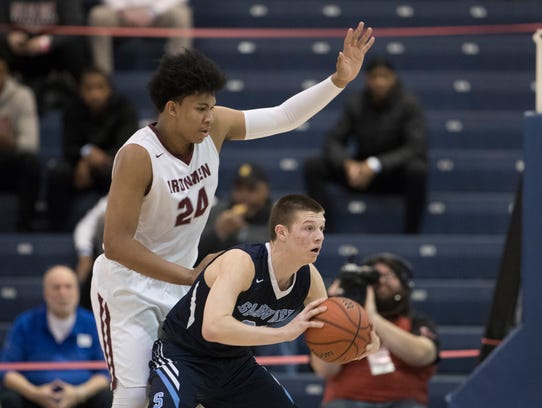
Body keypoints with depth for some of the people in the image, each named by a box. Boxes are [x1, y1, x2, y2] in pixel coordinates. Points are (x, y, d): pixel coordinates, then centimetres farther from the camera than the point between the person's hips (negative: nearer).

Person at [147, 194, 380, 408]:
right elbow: (213, 328, -45)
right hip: (182, 356, -8)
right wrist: (285, 332, -49)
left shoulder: (309, 278, -9)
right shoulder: (241, 261, -30)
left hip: (236, 362, 8)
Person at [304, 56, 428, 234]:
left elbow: (417, 148, -20)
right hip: (362, 171, 4)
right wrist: (347, 164, -26)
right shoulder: (356, 103, -3)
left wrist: (375, 165, -31)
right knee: (312, 165, -17)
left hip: (396, 174, -4)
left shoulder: (408, 104, -12)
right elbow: (332, 141, -3)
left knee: (417, 169, -38)